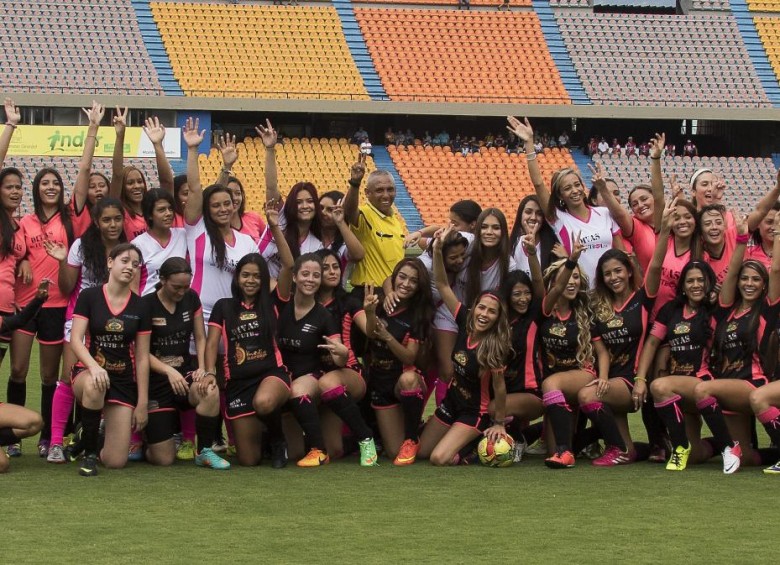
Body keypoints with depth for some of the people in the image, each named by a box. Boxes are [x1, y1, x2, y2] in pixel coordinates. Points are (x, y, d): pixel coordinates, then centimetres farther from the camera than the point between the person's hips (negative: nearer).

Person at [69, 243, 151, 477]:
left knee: (116, 462, -9)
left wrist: (143, 402, 0)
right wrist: (94, 366, -31)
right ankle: (89, 451, -20)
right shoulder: (89, 297, -3)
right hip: (89, 371, -2)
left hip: (124, 381, 2)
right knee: (94, 385, -43)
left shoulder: (140, 307, 3)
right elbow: (76, 339, -11)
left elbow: (142, 358, 4)